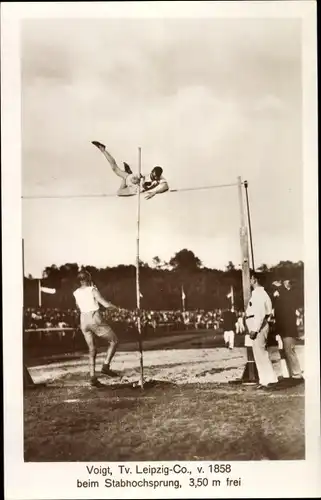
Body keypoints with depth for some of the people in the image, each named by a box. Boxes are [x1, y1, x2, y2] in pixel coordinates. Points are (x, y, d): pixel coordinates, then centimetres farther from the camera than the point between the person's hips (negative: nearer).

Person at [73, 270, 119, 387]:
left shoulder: (76, 293, 8)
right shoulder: (93, 290, -9)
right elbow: (106, 304, -15)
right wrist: (113, 306, 8)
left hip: (84, 322, 6)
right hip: (95, 320, -6)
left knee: (92, 350, 14)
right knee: (114, 341, 9)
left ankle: (92, 377, 7)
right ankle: (105, 366, -3)